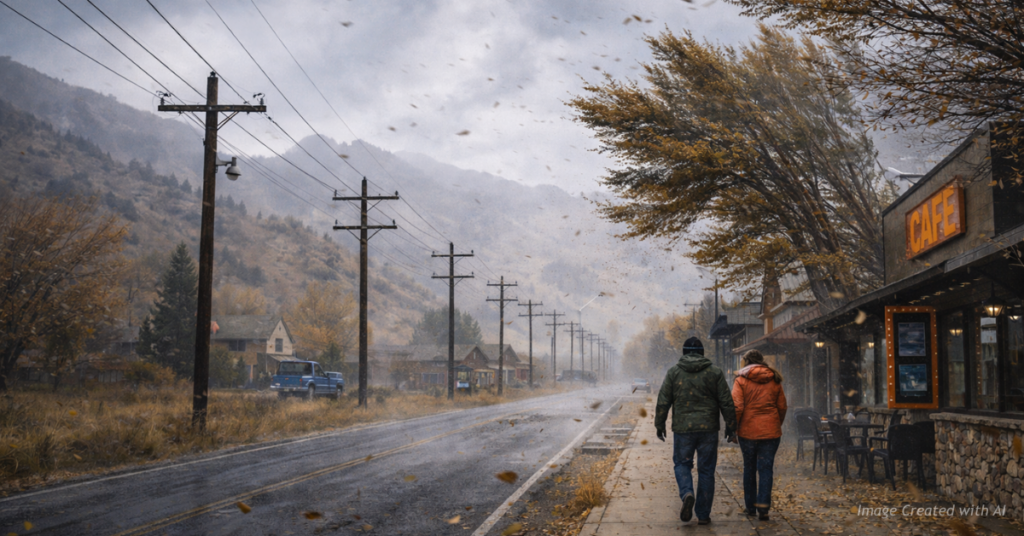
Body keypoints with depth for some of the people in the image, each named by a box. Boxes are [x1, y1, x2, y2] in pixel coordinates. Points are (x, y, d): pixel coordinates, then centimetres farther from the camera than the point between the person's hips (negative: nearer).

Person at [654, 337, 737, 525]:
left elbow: (663, 401, 0)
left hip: (682, 428, 0)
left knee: (682, 463, 15)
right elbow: (726, 402, 1)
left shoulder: (674, 372, 1)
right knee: (706, 470, 7)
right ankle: (703, 514, 9)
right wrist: (730, 427, 10)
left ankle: (687, 494, -12)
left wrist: (659, 425, 10)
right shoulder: (714, 372, 3)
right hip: (708, 429, 1)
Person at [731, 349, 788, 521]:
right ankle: (763, 507, -9)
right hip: (770, 431, 1)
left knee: (749, 468, 13)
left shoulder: (741, 380, -4)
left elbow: (737, 407, -11)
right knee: (766, 469, 2)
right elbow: (782, 407, 9)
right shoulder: (774, 380, 6)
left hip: (748, 431, -1)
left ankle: (750, 507, 20)